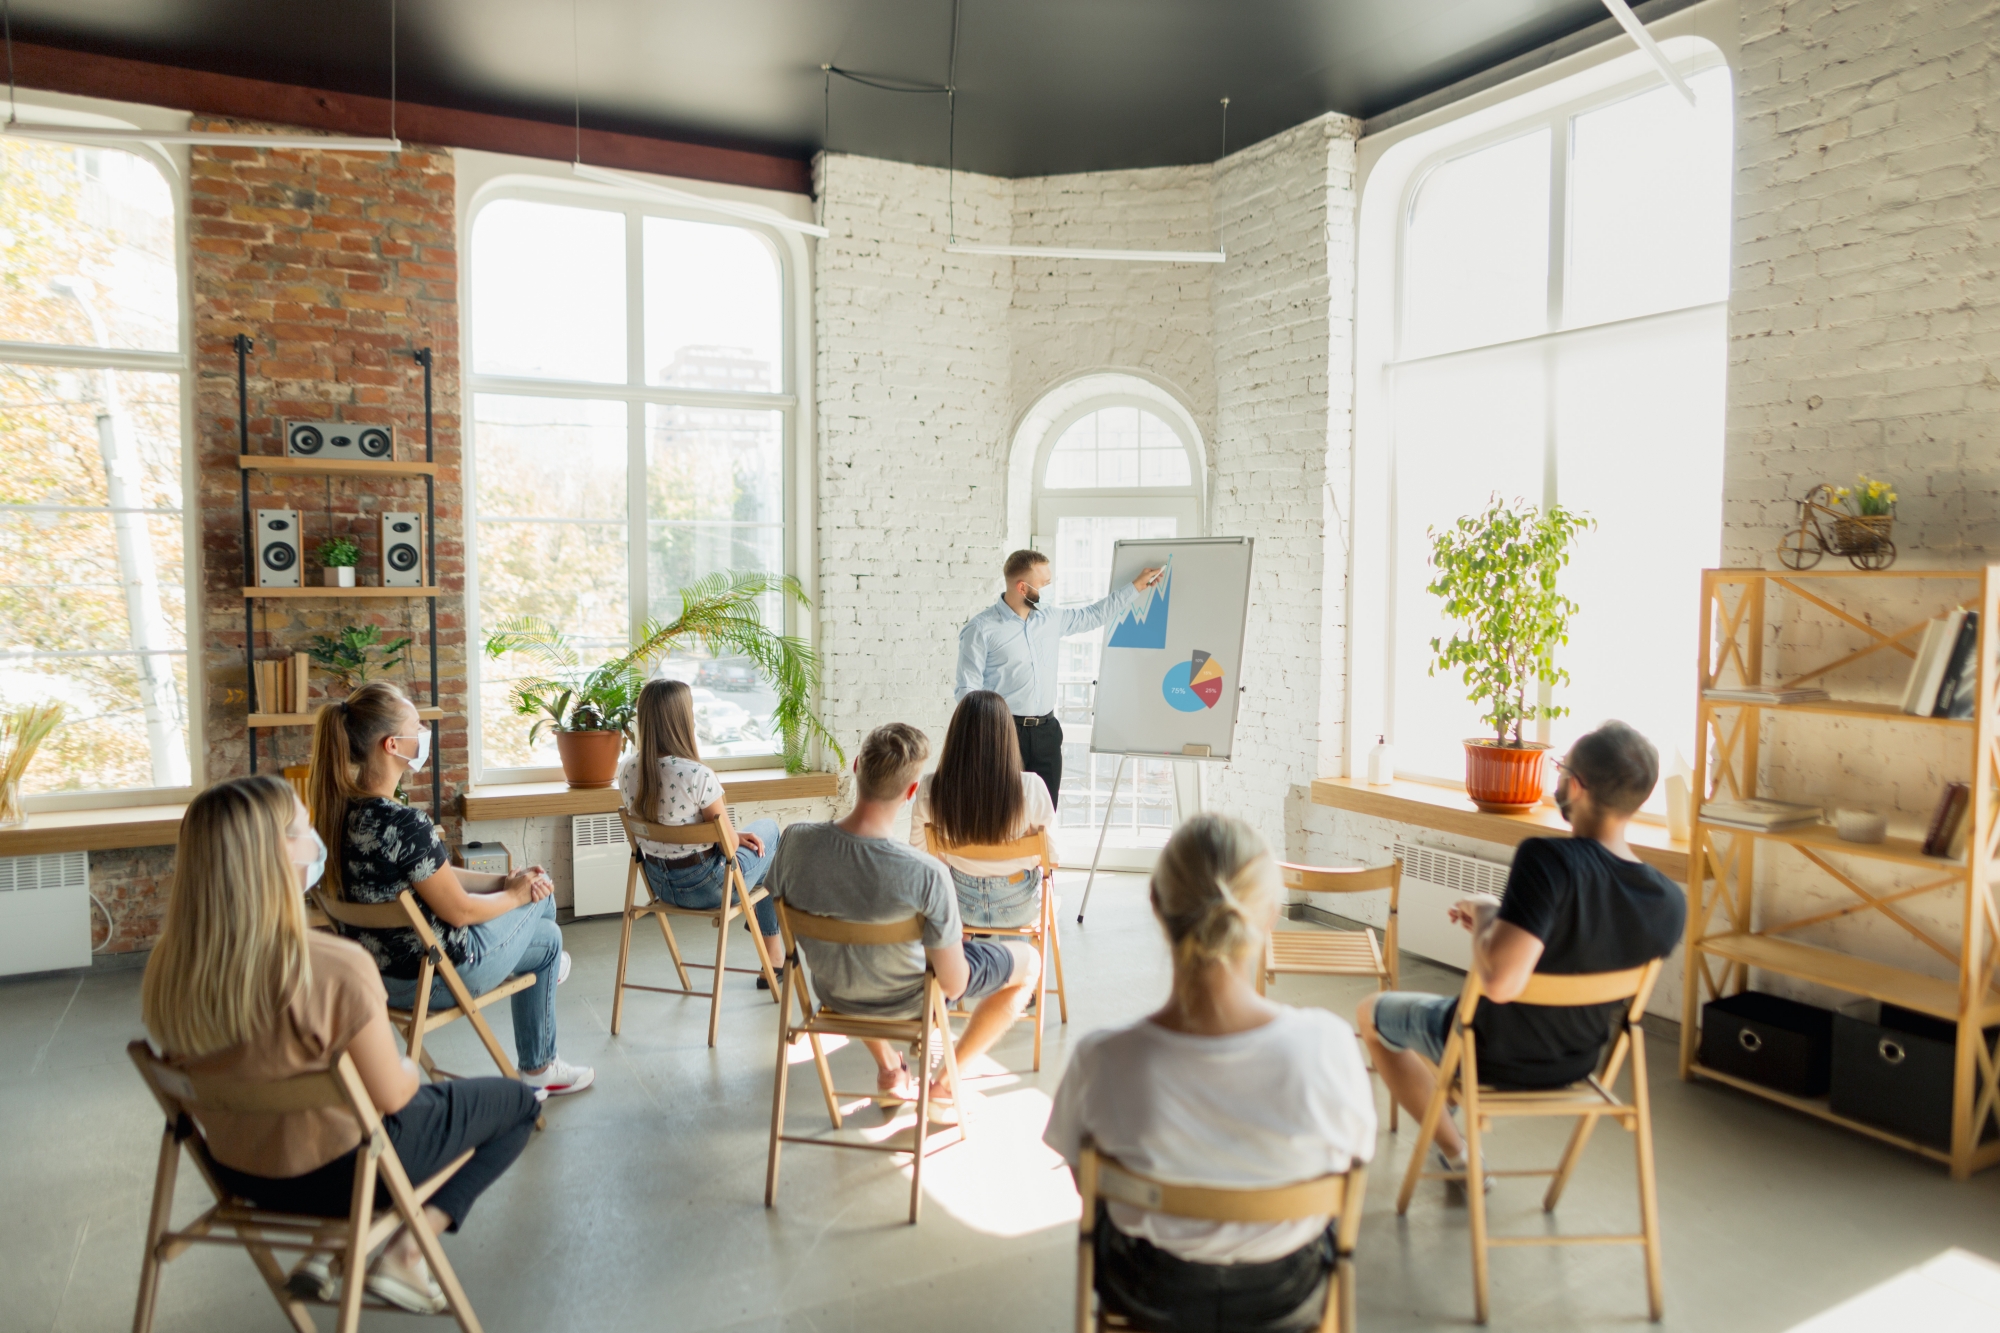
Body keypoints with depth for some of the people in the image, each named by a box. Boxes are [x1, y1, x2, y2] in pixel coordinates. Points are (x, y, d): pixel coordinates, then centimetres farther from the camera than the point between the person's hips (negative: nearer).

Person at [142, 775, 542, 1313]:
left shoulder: (168, 965, -13)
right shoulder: (336, 970, -33)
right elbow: (390, 1096, -21)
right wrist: (409, 1070, 2)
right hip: (335, 1173, -7)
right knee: (518, 1102, 14)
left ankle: (324, 1249, 18)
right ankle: (405, 1256, 4)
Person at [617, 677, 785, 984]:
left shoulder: (627, 770, -9)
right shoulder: (699, 776, -30)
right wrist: (738, 836, 6)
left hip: (659, 885, 6)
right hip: (704, 887, -6)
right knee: (768, 829, 22)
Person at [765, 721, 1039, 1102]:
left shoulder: (796, 842, -25)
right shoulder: (926, 874, -36)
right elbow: (953, 985, -26)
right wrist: (954, 941, -3)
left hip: (833, 994, 4)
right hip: (906, 1002, -4)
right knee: (1028, 960, 18)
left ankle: (888, 1070, 37)